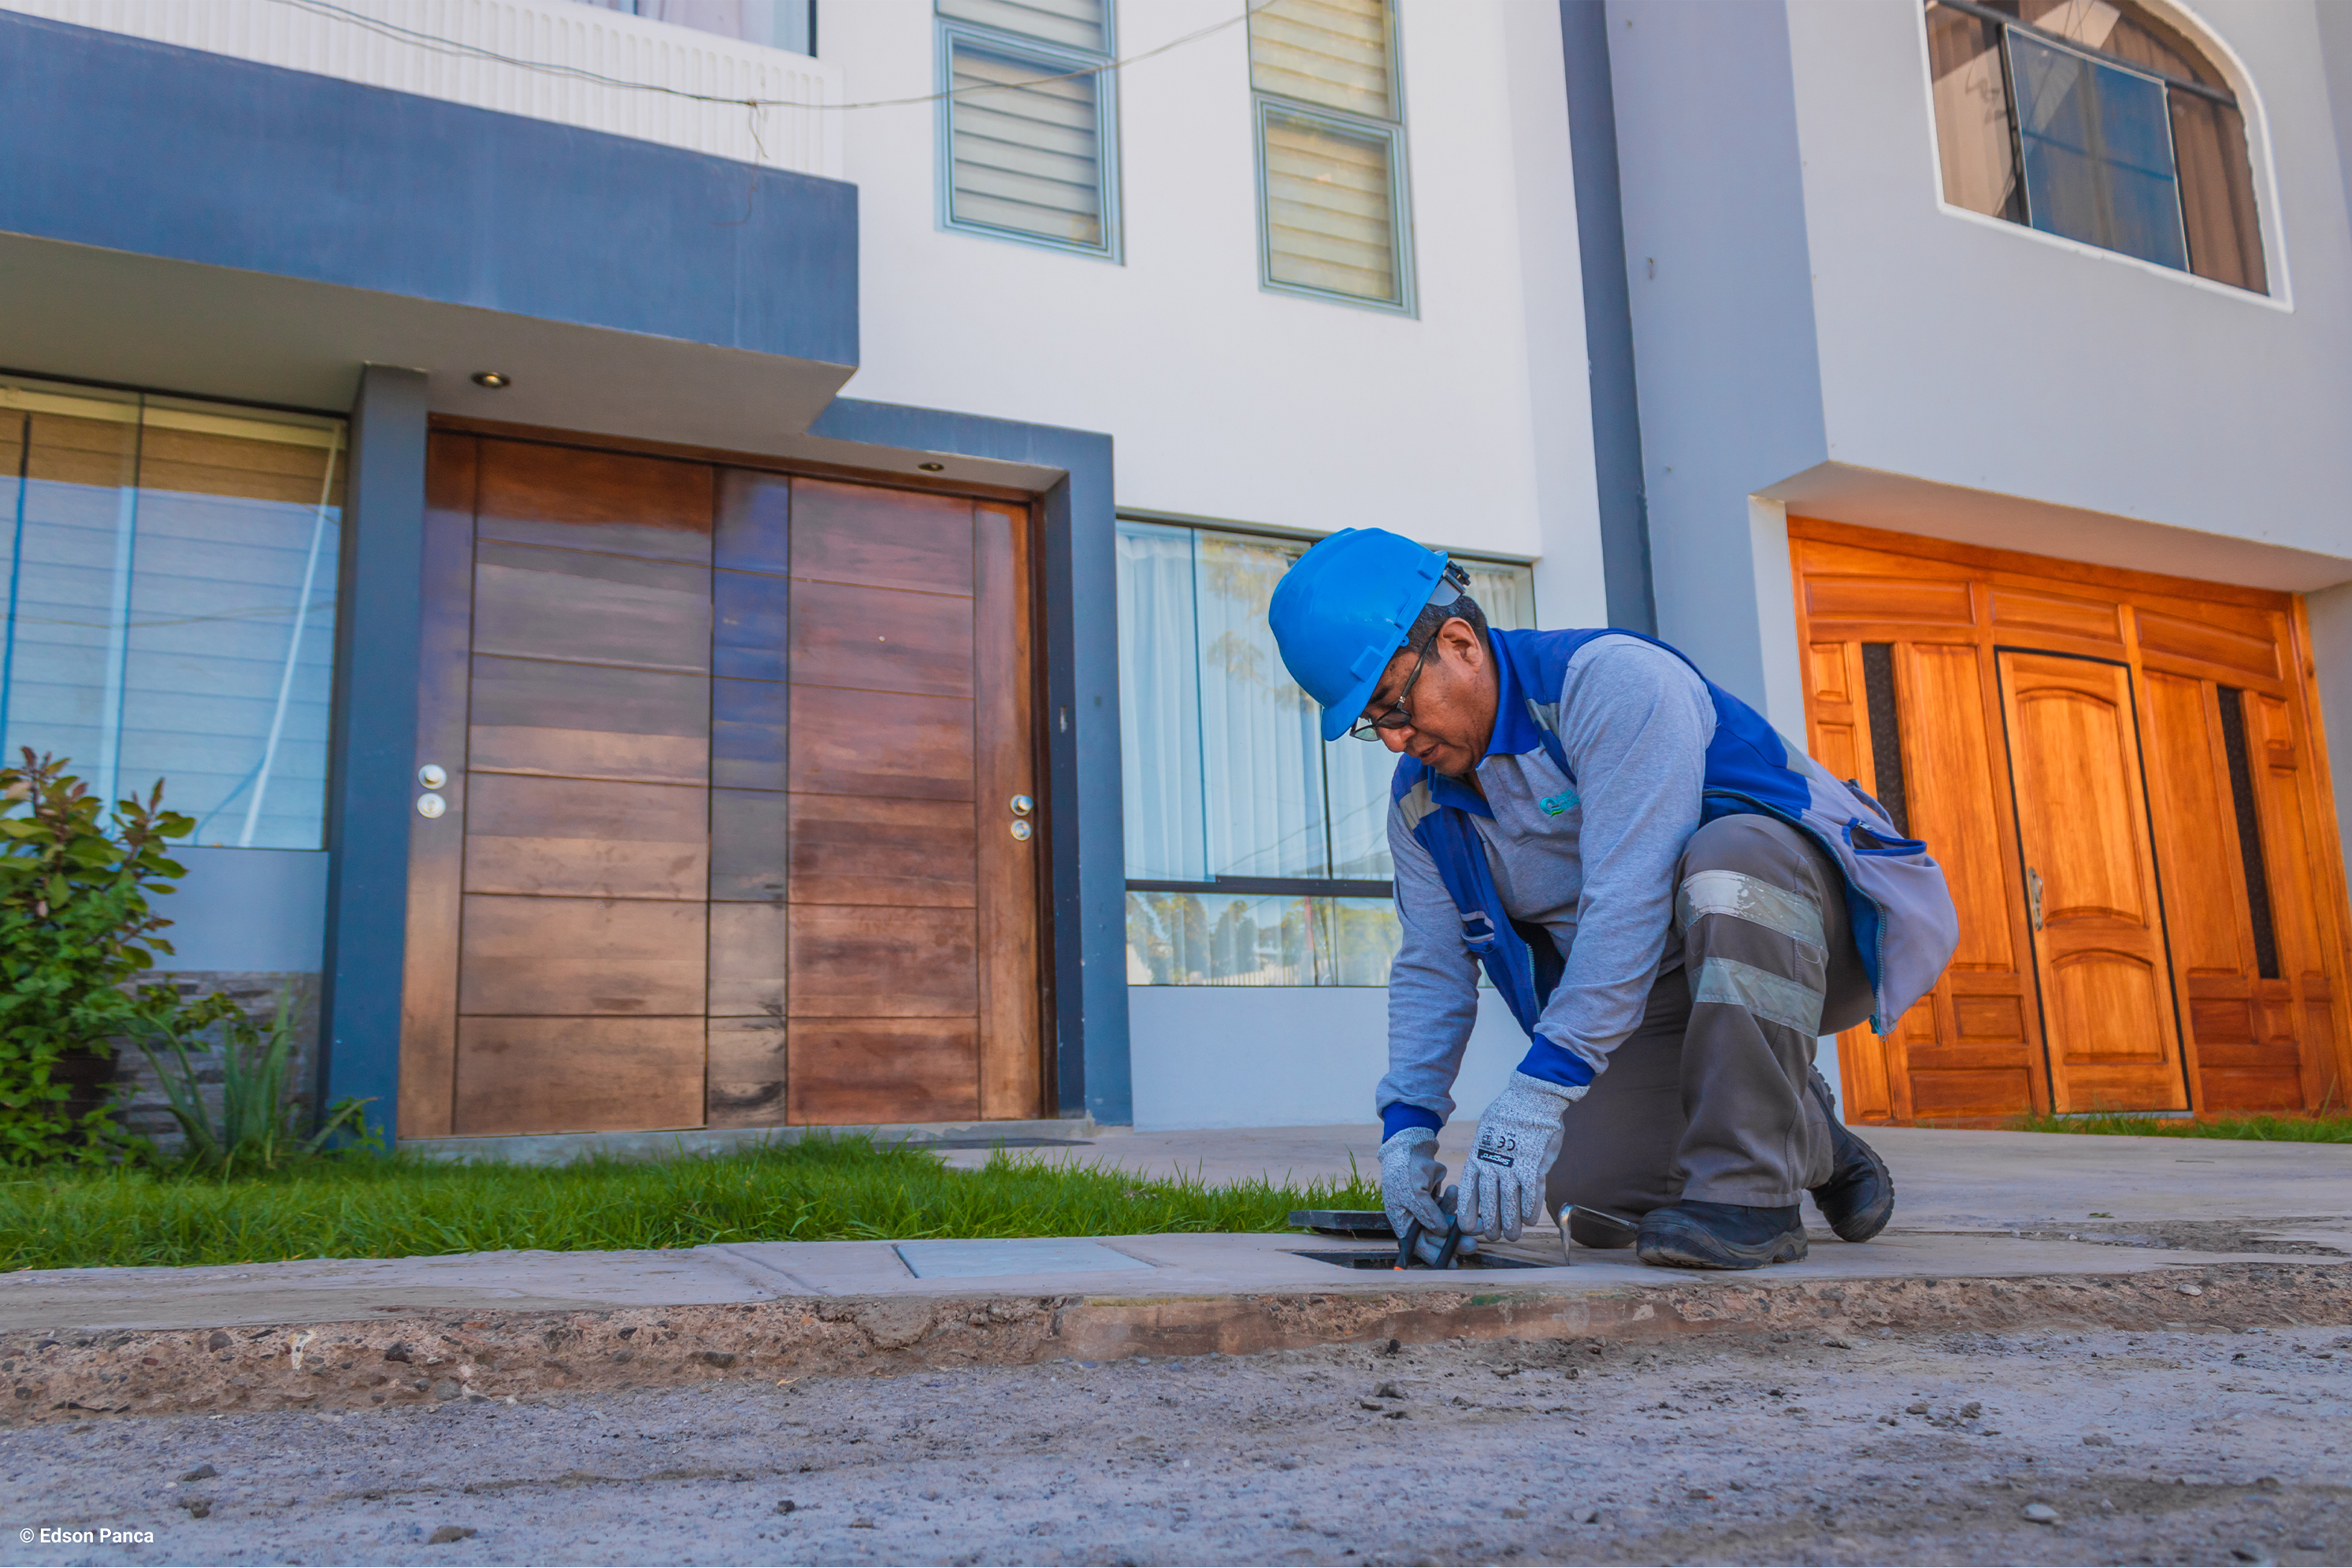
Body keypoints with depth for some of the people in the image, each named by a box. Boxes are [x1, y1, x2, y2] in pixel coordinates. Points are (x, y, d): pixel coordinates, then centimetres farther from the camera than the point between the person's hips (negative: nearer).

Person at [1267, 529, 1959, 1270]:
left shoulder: (1610, 680, -25)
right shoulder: (1419, 805, 1)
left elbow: (1632, 897, -34)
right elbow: (1430, 973, 6)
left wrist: (1545, 1081, -37)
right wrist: (1407, 1123, -9)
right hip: (1662, 991, 7)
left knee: (1728, 855, -41)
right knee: (1590, 1197, -12)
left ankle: (1753, 1191, -29)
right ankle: (1811, 1143, 15)